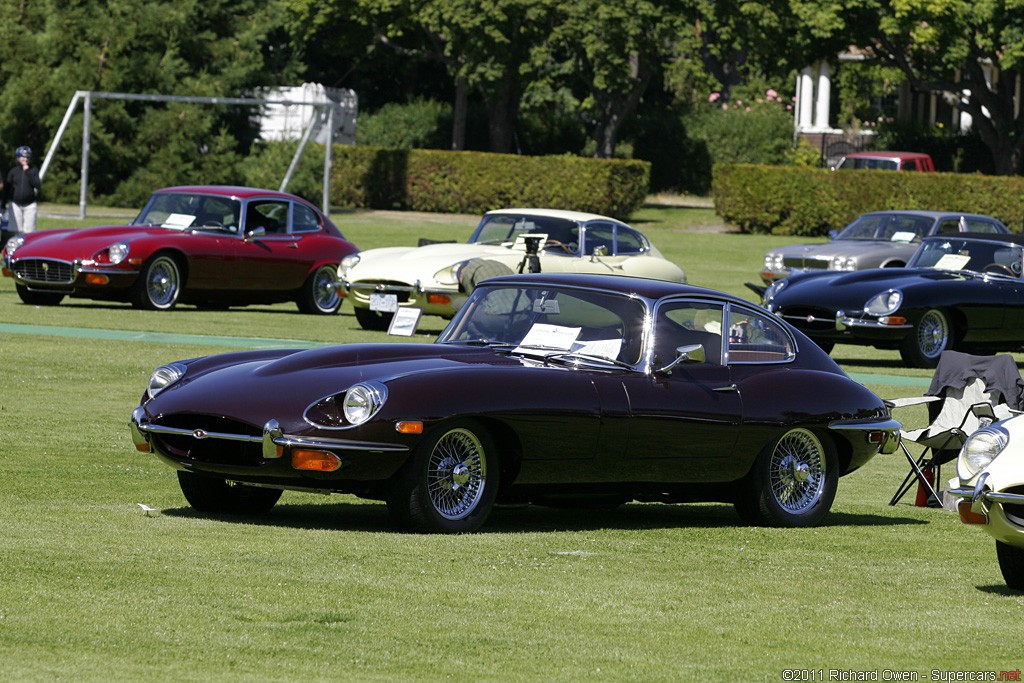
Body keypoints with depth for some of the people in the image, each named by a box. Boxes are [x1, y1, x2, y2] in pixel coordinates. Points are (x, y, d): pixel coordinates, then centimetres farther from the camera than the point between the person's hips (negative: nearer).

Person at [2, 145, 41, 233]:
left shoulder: (33, 171, 5)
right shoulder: (13, 171, 6)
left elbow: (36, 185, -10)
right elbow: (6, 189, 7)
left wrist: (27, 172, -13)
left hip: (30, 205, -1)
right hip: (15, 205, 1)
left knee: (29, 231, -4)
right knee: (16, 230, 0)